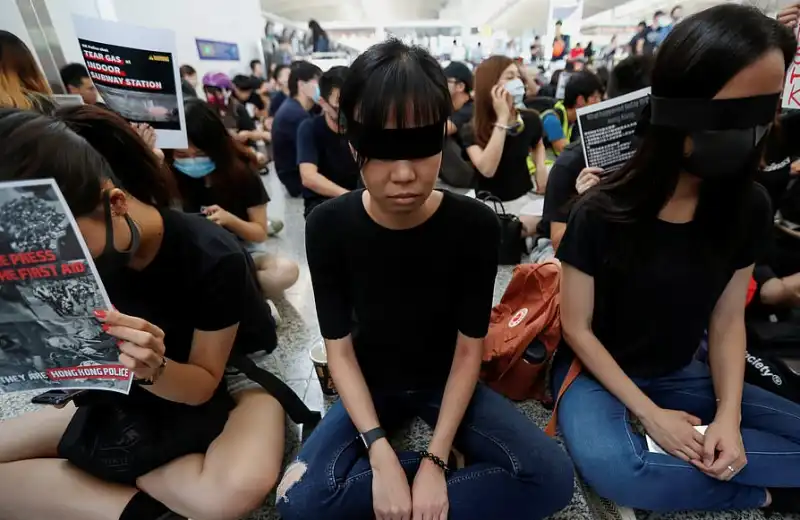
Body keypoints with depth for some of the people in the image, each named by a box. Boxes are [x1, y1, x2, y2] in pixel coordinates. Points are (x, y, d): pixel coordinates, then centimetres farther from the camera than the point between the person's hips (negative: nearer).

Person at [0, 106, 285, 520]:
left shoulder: (213, 259, -27)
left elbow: (204, 383, -17)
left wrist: (154, 370, -37)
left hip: (231, 385, -5)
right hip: (139, 396, 6)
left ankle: (103, 473, -9)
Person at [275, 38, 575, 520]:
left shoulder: (476, 225, -20)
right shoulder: (328, 226, -18)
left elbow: (470, 348, -14)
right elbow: (339, 348, -13)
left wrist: (435, 461, -18)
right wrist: (381, 455, -20)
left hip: (446, 382, 0)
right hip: (371, 384, 1)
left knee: (552, 476, -19)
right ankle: (465, 476, -6)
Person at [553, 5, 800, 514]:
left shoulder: (749, 206, -7)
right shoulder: (601, 212, -22)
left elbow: (727, 320, 0)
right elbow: (576, 327, -16)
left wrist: (728, 415, -12)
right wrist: (649, 414, -18)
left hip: (679, 375, 4)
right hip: (598, 370, -3)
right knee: (608, 464, -32)